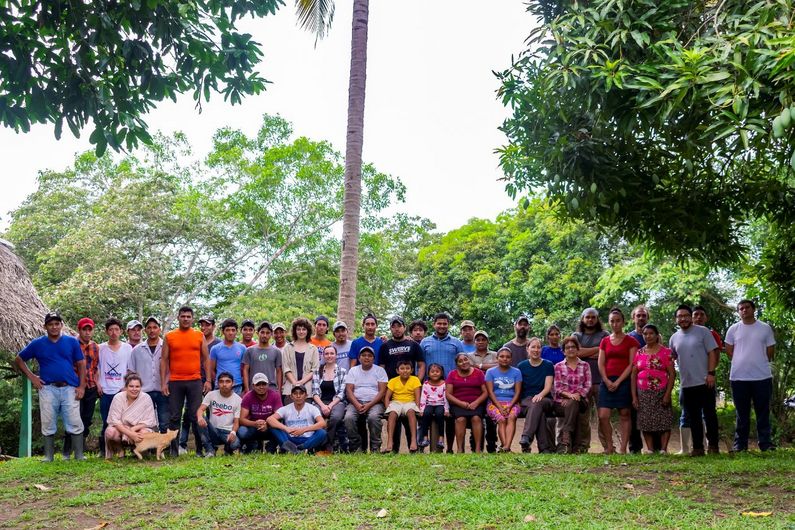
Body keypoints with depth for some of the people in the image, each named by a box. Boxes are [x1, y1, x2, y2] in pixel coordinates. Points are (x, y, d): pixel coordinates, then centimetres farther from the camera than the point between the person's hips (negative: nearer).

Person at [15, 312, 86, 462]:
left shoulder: (72, 342, 6)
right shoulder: (37, 344, 7)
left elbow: (81, 364, 8)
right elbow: (19, 360, 15)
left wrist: (81, 386, -1)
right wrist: (31, 376, 3)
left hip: (70, 388, -1)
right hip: (48, 389, 1)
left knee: (75, 424, -4)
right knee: (48, 424, 5)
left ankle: (79, 456, 2)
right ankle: (48, 457, 14)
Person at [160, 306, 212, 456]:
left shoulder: (200, 336, 7)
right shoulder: (169, 336, 6)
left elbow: (206, 359, 8)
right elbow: (164, 360, 5)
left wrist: (208, 380, 0)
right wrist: (163, 382, -2)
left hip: (195, 381, 0)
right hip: (175, 382, 0)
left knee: (196, 416, 1)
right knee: (174, 417, 4)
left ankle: (200, 448, 7)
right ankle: (174, 449, 10)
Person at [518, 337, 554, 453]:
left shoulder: (548, 365, 9)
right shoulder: (521, 366, 12)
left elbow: (548, 387, -2)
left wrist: (540, 395, -23)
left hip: (544, 399, 0)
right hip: (526, 400, 0)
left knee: (537, 403, -39)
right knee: (540, 412, -37)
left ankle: (526, 438, -52)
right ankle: (545, 448, -45)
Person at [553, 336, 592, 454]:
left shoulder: (585, 366, 14)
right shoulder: (558, 366, 12)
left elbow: (587, 386, 4)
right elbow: (557, 388, 2)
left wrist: (577, 395, -14)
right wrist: (568, 394, -18)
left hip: (579, 401, 0)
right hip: (561, 401, 0)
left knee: (572, 404, -34)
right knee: (572, 404, -34)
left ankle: (563, 441, -40)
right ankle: (568, 440, -40)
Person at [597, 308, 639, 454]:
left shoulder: (630, 341, 3)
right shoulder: (605, 341, 14)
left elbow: (632, 365, -4)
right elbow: (601, 364, 9)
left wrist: (618, 382, -12)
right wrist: (607, 381, -7)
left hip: (624, 381, -3)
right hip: (607, 382, 3)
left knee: (624, 415, -1)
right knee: (603, 416, -7)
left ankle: (623, 448, 2)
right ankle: (609, 446, 5)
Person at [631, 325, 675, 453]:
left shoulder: (665, 352, 1)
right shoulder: (639, 353, 9)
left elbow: (672, 374, -3)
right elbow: (634, 375, 9)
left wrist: (667, 394, -11)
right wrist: (634, 396, 2)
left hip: (661, 392, -3)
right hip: (643, 393, 3)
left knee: (664, 421, -5)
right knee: (645, 422, 1)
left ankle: (663, 449, -2)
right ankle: (650, 449, 6)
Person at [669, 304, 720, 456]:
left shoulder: (702, 331, -1)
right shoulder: (674, 338, 11)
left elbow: (712, 352, -5)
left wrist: (711, 373, -13)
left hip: (705, 382, -4)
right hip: (687, 385, 4)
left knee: (710, 415, 1)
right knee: (693, 417, 7)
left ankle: (713, 445, 8)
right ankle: (698, 447, 12)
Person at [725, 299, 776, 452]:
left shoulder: (765, 328, 4)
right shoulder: (733, 329, 5)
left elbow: (770, 351, 8)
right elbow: (729, 351, 10)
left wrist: (759, 364, 7)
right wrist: (743, 363, 7)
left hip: (762, 376, 0)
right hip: (739, 377, 0)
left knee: (763, 412, 3)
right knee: (741, 413, 6)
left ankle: (765, 443, 7)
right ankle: (740, 445, 10)